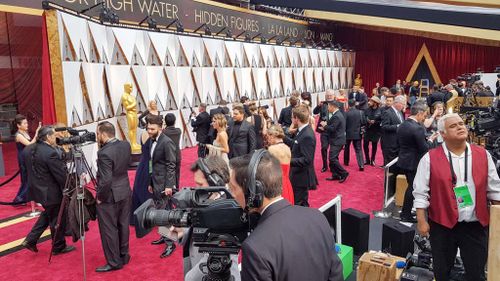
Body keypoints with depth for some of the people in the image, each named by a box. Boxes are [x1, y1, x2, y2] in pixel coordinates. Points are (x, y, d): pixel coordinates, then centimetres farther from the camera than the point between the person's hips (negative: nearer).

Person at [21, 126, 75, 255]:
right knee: (58, 220, 9)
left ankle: (30, 240, 26)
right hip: (50, 192, -9)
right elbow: (61, 176, -21)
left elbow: (29, 169, 12)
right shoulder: (51, 153, -25)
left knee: (48, 214, 27)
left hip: (37, 189, 9)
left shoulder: (28, 149, 2)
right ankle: (58, 247, 23)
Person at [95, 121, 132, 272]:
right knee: (123, 225, 18)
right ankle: (124, 256, 32)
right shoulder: (126, 145, -2)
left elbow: (105, 180, -26)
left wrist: (100, 197, -9)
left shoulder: (104, 153, -25)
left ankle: (114, 262, 16)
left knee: (109, 230, 6)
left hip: (110, 196, -8)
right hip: (125, 191, 8)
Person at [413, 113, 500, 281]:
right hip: (442, 224, -2)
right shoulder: (430, 159, -8)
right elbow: (421, 193, -6)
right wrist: (422, 221, -8)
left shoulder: (483, 155, 1)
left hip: (476, 225, 2)